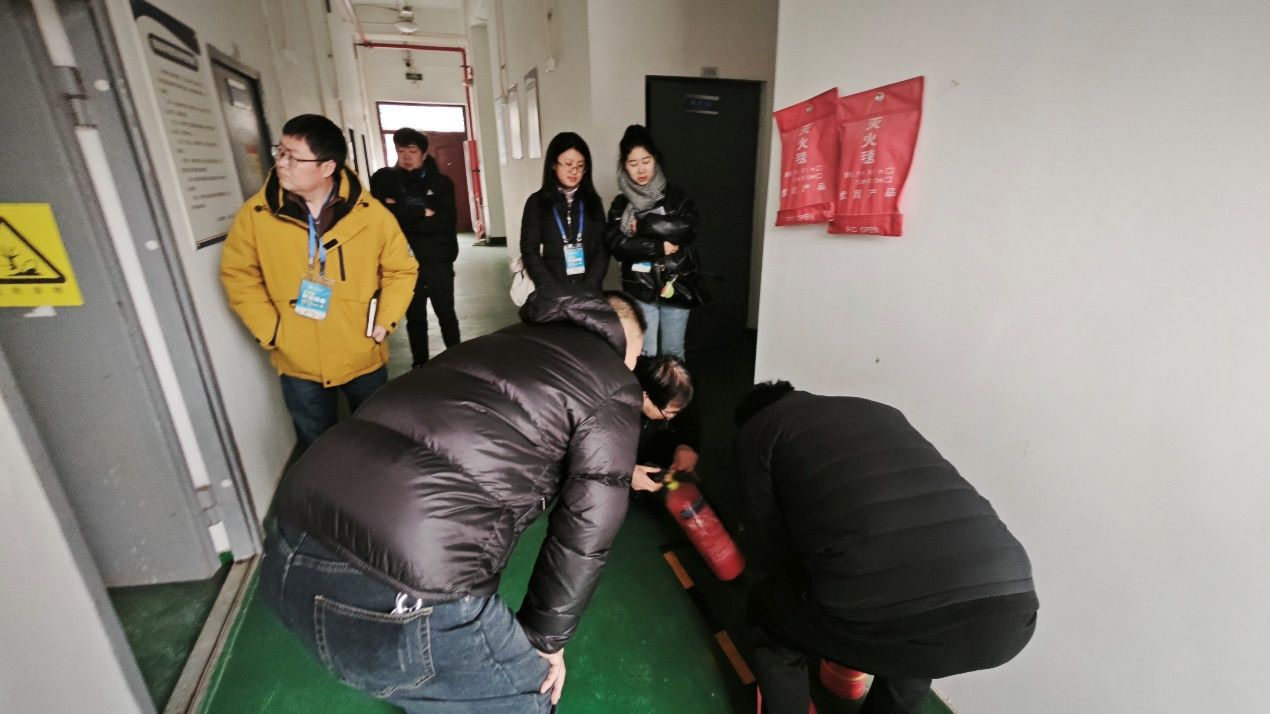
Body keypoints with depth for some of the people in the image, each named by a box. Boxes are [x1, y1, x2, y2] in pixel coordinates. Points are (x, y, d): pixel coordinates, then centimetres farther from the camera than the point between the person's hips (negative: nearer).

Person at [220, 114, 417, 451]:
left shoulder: (371, 214, -12)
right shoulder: (256, 214, -9)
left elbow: (401, 270, -2)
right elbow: (237, 275, 2)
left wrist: (383, 323, -8)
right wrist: (269, 331, -5)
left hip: (364, 360, 0)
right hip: (298, 366, 1)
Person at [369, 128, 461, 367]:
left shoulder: (441, 182, 1)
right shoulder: (384, 179, 4)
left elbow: (447, 222, -11)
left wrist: (403, 216, -12)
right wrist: (423, 213, -14)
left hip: (438, 261, -1)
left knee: (446, 315, 9)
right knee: (415, 319, 12)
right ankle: (420, 366, 25)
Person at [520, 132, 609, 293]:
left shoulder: (592, 201, 6)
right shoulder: (537, 202, 2)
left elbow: (602, 249, 1)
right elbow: (530, 252, -2)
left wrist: (589, 288, -12)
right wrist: (554, 291, -12)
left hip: (589, 290, 2)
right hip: (552, 292, -1)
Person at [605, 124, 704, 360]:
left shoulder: (675, 195, 3)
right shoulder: (620, 204, 4)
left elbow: (687, 228, -15)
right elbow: (617, 245, -11)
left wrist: (642, 225, -13)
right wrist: (661, 246, -16)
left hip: (676, 287, 0)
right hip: (640, 290, 0)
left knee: (673, 354, 12)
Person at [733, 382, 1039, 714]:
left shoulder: (755, 428, 16)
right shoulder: (882, 412, 30)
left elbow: (766, 553, 15)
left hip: (881, 614, -5)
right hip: (1006, 609, 6)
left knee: (767, 611, 28)